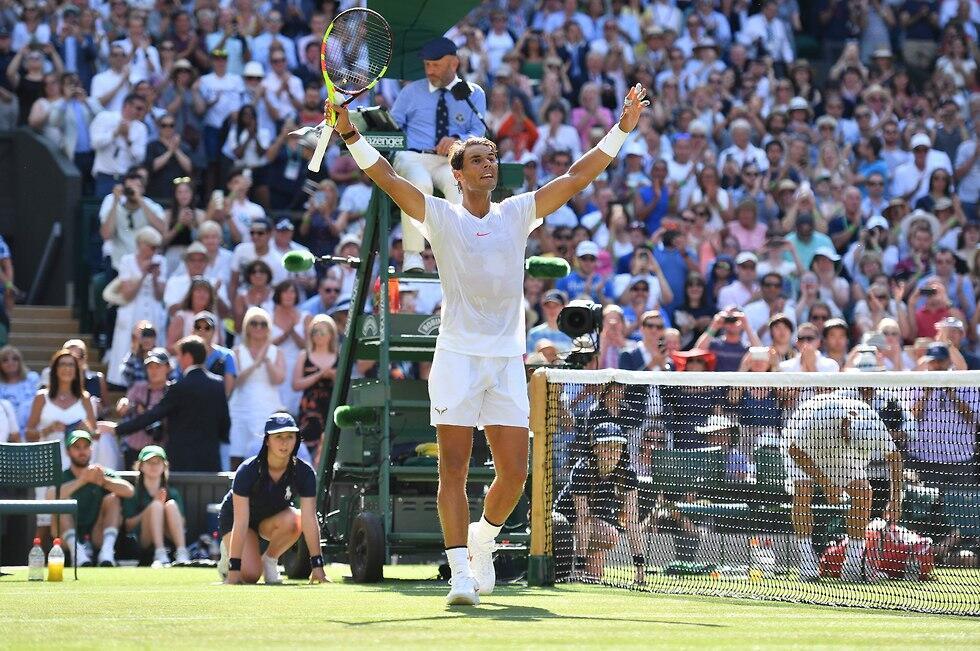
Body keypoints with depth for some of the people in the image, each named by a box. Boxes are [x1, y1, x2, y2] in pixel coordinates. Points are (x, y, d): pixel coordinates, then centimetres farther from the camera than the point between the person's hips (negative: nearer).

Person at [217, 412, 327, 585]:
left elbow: (309, 519, -27)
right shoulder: (248, 471, -31)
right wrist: (234, 568, -39)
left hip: (272, 519, 3)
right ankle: (228, 554, 10)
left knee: (292, 521, -33)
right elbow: (241, 522, -35)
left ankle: (269, 560, -6)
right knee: (250, 575, -24)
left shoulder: (304, 472, -23)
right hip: (232, 517, -3)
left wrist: (317, 564, -34)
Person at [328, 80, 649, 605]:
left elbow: (576, 177, 9)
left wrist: (621, 130, 3)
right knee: (453, 469, -7)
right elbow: (385, 177, -6)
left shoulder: (518, 213, 12)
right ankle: (460, 572, -5)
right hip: (457, 358, -3)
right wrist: (350, 134, -19)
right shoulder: (440, 216, 4)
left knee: (514, 473, -2)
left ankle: (483, 537, 26)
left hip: (507, 360, 3)